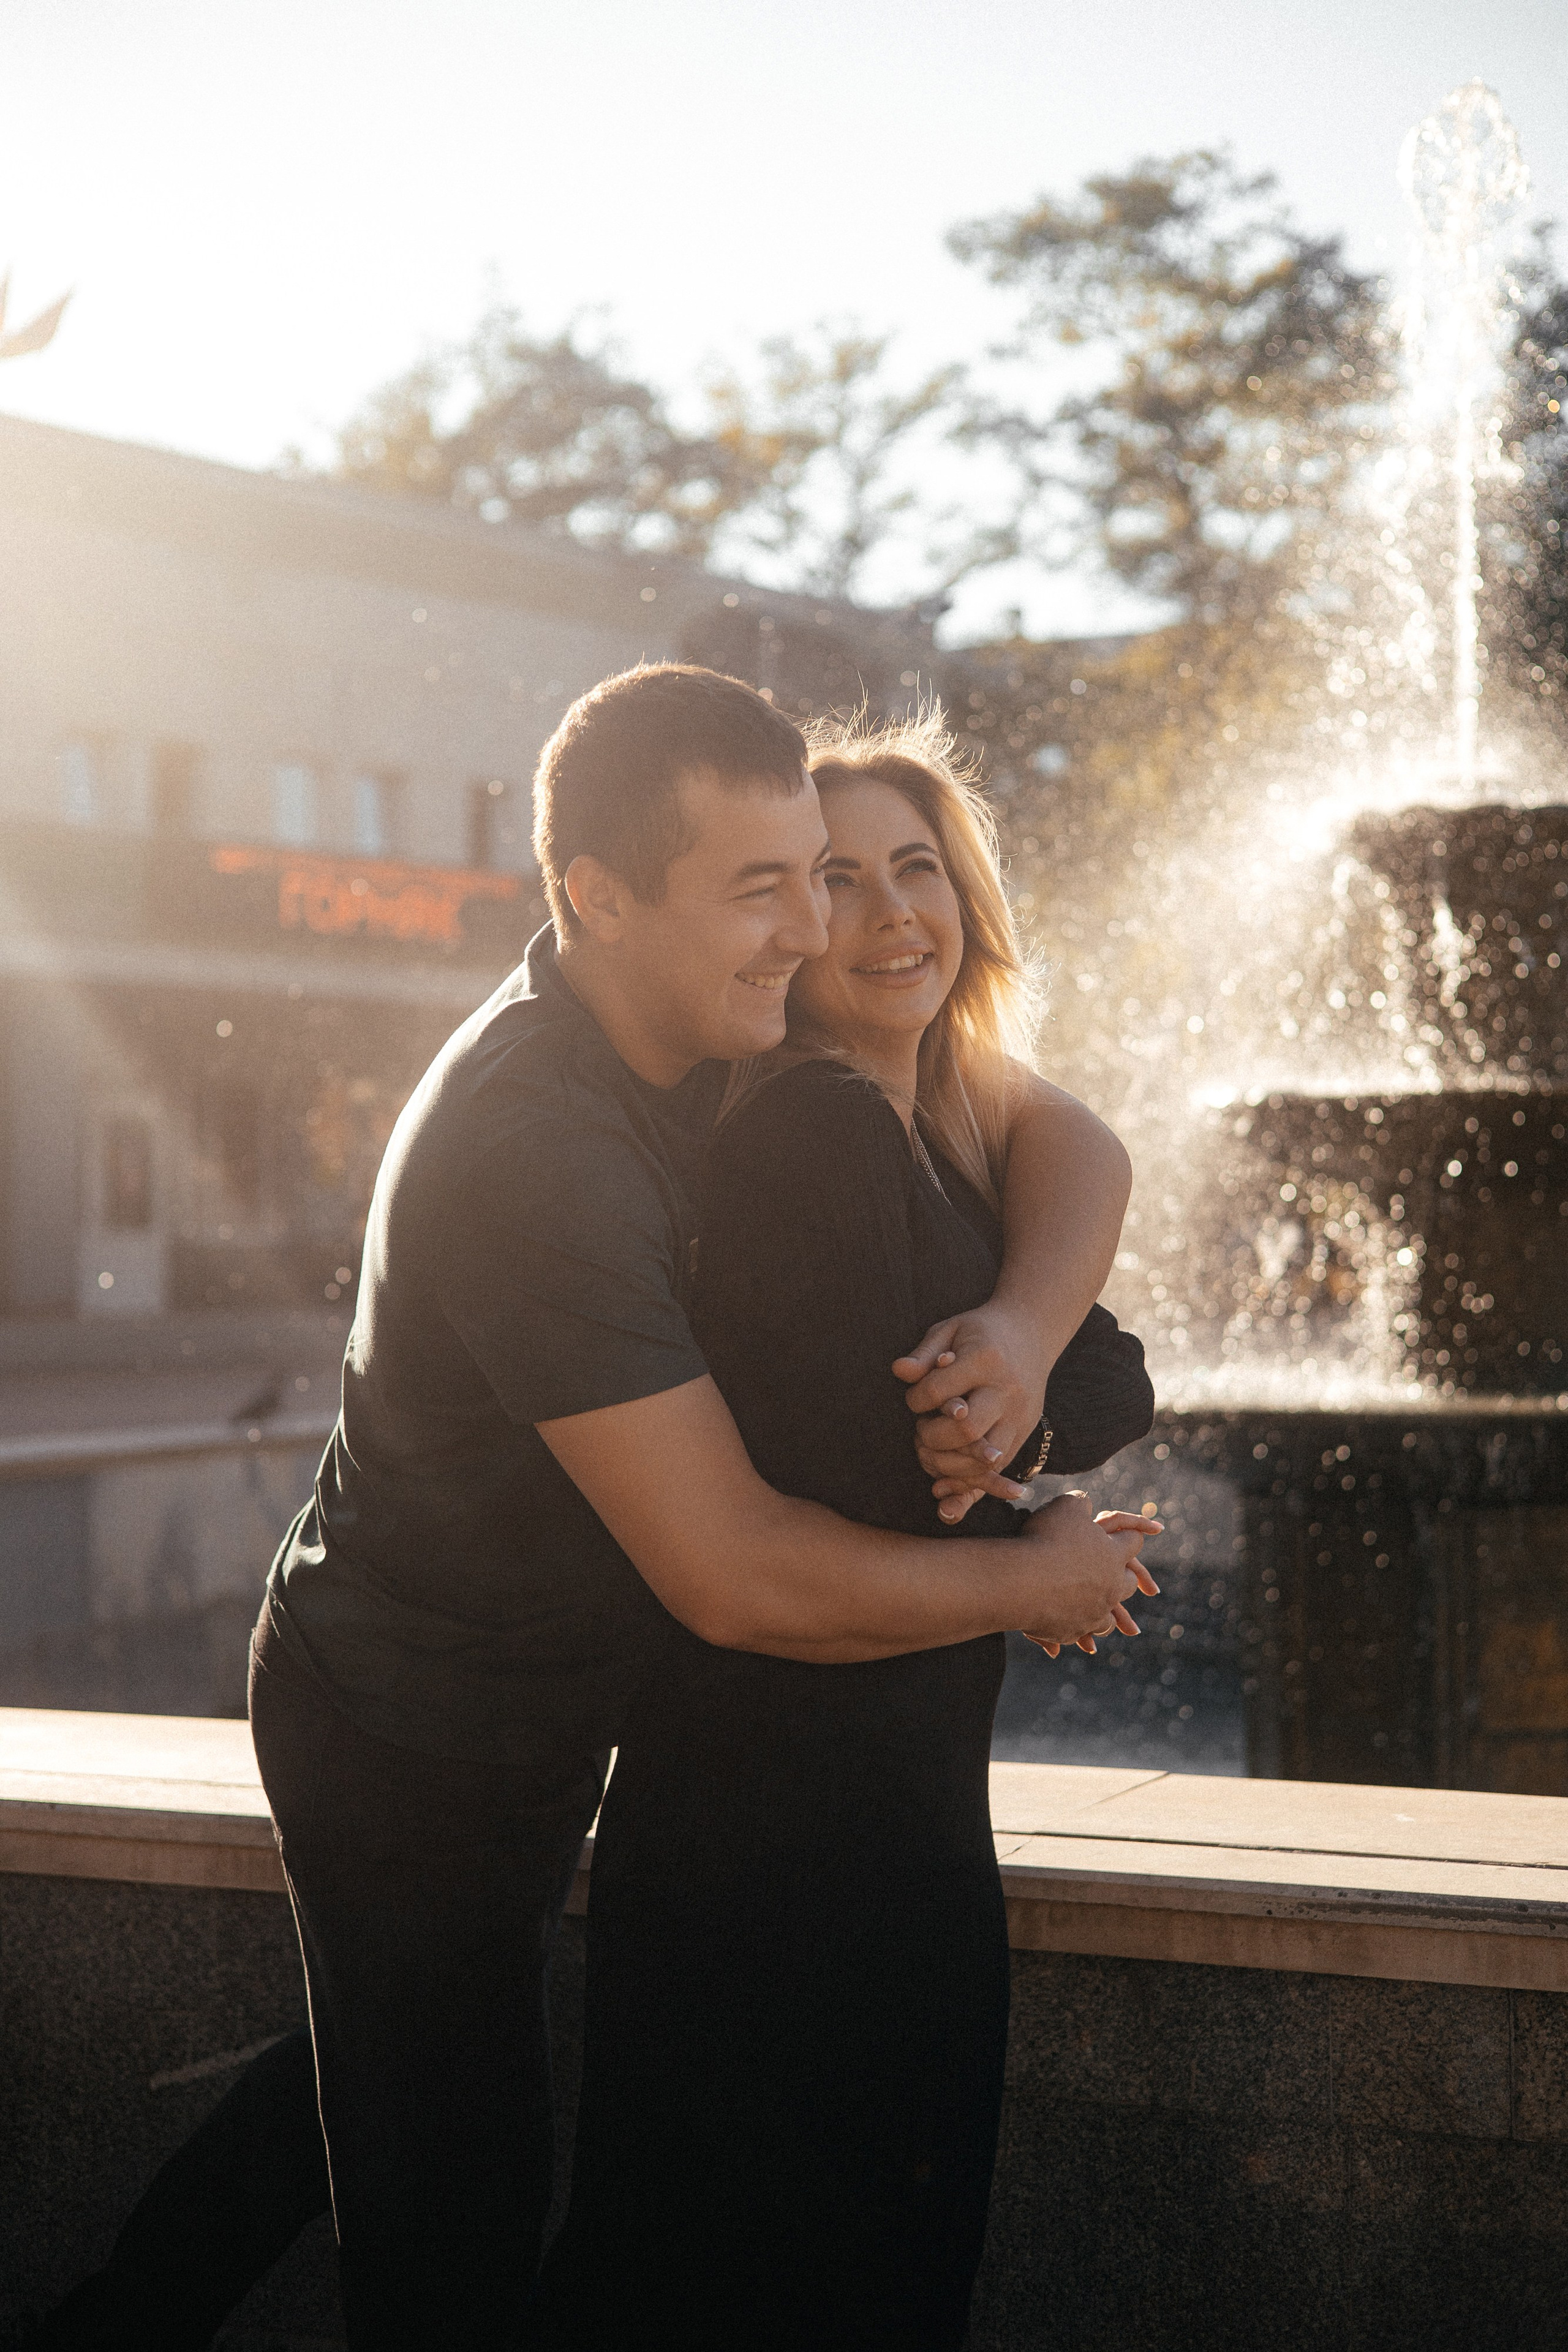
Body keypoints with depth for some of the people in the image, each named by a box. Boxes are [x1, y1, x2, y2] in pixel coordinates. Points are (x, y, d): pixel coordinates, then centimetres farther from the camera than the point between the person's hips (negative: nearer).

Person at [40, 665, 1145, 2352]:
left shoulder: (734, 1027, -7)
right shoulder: (534, 1150, -34)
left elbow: (1064, 1142, -5)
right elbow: (734, 1575, -35)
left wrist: (1022, 1331, -27)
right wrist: (1036, 1582, -21)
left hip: (533, 1714, 8)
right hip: (412, 1751, -8)